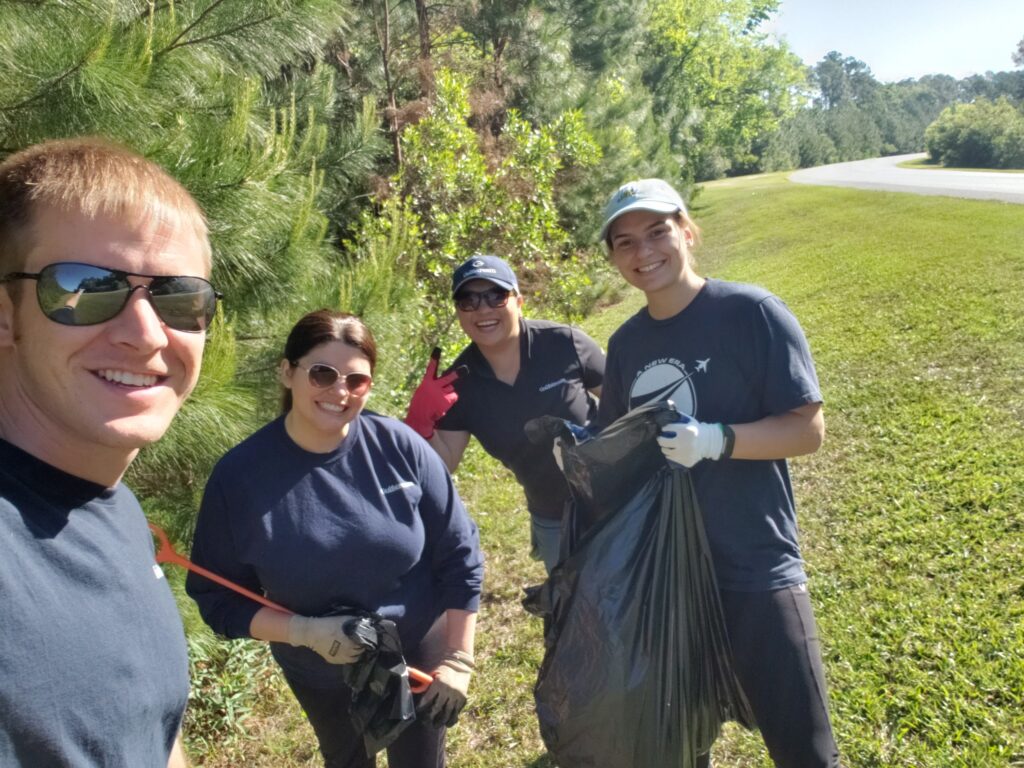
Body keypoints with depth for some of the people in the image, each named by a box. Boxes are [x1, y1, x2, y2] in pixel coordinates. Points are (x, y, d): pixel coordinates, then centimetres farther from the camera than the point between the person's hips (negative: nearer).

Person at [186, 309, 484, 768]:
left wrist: (458, 660, -11)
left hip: (420, 657, 0)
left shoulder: (399, 446, -19)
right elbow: (217, 597, -11)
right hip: (321, 677, 1)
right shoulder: (239, 474, -19)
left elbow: (459, 553, -11)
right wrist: (303, 631, -26)